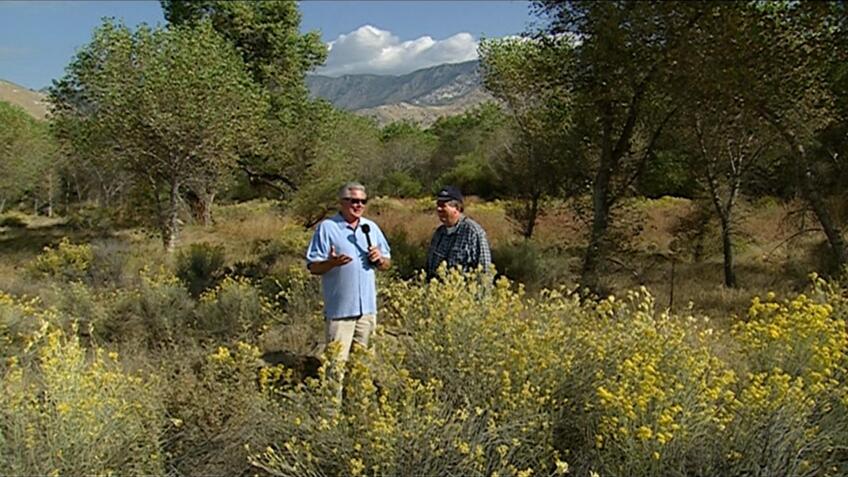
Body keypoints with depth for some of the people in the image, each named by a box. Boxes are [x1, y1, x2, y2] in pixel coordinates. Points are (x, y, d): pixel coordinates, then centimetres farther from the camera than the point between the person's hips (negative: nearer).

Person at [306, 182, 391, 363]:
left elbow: (387, 264, 18)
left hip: (367, 306, 5)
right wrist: (331, 262, -26)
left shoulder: (371, 228, 13)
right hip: (339, 308, -5)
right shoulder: (327, 228, -4)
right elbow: (313, 267, -7)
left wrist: (380, 259, -5)